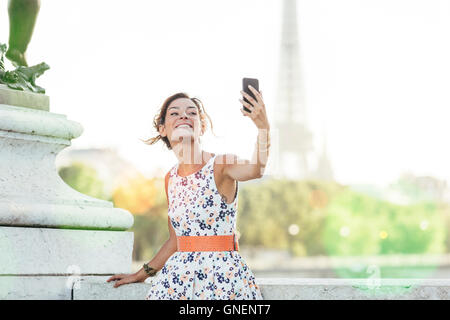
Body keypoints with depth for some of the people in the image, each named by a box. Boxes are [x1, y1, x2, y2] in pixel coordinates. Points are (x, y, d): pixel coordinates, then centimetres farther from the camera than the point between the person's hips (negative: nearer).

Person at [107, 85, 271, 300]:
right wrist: (142, 274, 24)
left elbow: (255, 170, -31)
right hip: (178, 276, 5)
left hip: (223, 275, -5)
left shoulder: (221, 165, -7)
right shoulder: (171, 178, 11)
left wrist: (263, 127, -49)